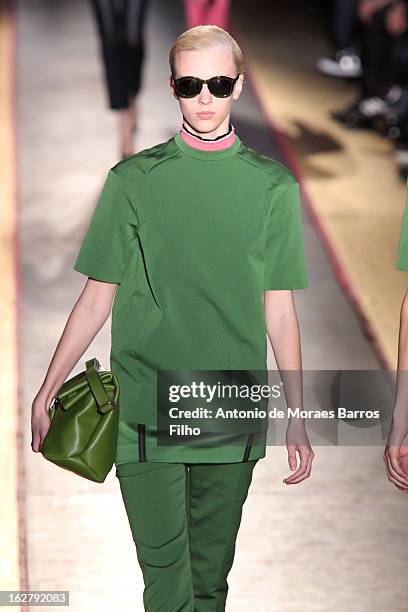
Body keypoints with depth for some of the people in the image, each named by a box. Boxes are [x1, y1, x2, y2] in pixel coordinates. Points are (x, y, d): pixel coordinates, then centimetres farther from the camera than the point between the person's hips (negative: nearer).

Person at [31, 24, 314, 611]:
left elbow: (279, 308, 7)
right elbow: (98, 296, 6)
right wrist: (47, 389, 3)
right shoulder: (134, 179, 2)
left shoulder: (274, 185, 5)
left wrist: (297, 417, 6)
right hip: (147, 410, -1)